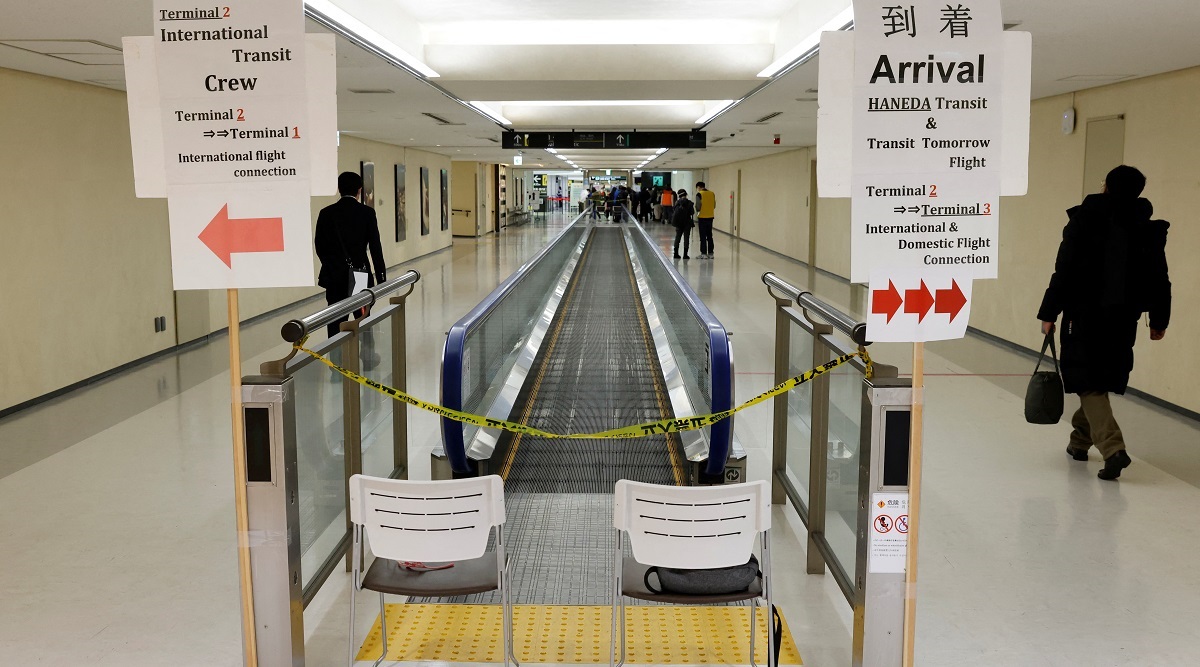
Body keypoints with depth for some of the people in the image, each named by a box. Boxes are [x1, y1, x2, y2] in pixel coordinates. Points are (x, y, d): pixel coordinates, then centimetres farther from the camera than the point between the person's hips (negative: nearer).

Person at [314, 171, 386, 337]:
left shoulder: (326, 213, 0)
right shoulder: (367, 212, -5)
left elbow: (319, 245, 5)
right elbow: (375, 246, -6)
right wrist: (381, 276, -1)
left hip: (334, 276, 1)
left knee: (336, 322, 3)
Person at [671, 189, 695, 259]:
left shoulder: (677, 203, -2)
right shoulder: (689, 203, -11)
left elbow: (673, 212, 0)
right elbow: (692, 212, -11)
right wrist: (693, 208, 8)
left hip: (678, 223, 3)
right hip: (687, 223, -3)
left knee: (677, 237, 13)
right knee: (686, 237, 2)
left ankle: (676, 253, 12)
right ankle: (685, 254, 0)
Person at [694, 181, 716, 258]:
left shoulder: (699, 194, -9)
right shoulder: (712, 193, 7)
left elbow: (698, 206, -13)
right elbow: (714, 205, 10)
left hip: (702, 217, -5)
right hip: (710, 217, 5)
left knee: (703, 236, 0)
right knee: (709, 235, 12)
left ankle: (703, 253, 0)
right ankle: (710, 253, 14)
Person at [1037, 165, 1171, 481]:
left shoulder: (1085, 221, -7)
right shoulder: (1149, 230, 5)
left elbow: (1064, 272, -10)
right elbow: (1159, 280, 8)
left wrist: (1049, 313, -7)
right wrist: (1159, 320, 17)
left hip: (1084, 315, -4)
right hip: (1123, 319, 4)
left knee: (1090, 385, -2)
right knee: (1103, 381, 18)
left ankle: (1112, 447, -17)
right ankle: (1080, 440, 31)